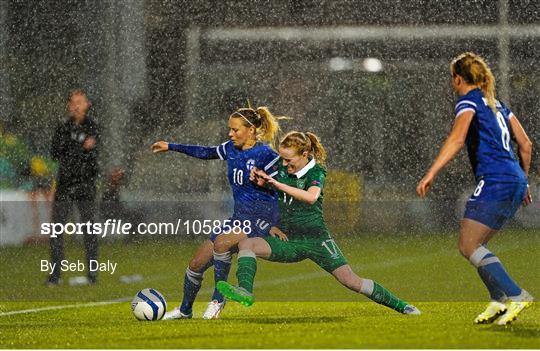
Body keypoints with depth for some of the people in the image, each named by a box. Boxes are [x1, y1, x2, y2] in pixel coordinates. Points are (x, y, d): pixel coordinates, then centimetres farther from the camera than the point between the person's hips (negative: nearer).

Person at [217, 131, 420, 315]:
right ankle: (244, 292, -39)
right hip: (288, 240, 5)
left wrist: (277, 184, -37)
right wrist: (259, 180, 1)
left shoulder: (316, 172, -10)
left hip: (315, 239, -5)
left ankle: (400, 306, 2)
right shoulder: (283, 170, 5)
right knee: (246, 244, -20)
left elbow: (311, 196, -34)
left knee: (350, 281, -12)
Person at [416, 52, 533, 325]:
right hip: (515, 180, 9)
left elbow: (457, 139, -19)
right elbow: (525, 144, 24)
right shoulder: (496, 104, 22)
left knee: (469, 246, -8)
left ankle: (516, 295, -19)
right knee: (475, 245, 15)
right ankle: (499, 301, 4)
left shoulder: (469, 101, -2)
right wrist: (523, 182, 33)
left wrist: (430, 174, -24)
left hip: (494, 181, -9)